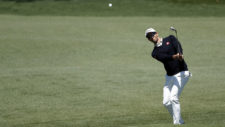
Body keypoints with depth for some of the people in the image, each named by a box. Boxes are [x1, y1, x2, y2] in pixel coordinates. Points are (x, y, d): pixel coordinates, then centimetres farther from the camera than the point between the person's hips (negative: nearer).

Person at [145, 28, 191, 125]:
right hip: (169, 76, 5)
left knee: (174, 98, -18)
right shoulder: (155, 53, 6)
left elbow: (178, 46, -18)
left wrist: (180, 55, -41)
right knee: (166, 102, 1)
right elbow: (163, 58, -16)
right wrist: (174, 57, -38)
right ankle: (180, 121, 17)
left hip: (181, 74, -5)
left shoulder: (170, 39, 4)